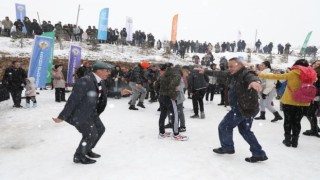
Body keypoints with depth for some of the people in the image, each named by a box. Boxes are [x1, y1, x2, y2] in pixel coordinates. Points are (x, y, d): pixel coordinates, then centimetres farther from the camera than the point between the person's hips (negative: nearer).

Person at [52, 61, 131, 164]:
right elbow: (73, 100, -27)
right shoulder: (85, 82, -29)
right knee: (91, 135, -7)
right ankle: (78, 157, 19)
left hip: (91, 112, 10)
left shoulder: (100, 81, -1)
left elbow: (105, 93, 18)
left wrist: (120, 93, 13)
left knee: (100, 129, 17)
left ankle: (87, 150, 38)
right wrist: (62, 117, -23)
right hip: (79, 114, -9)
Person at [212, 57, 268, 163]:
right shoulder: (234, 75, 11)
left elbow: (251, 77, -42)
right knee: (245, 130, 21)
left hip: (243, 109, -10)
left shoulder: (245, 74, -19)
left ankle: (227, 147, 26)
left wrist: (254, 81, -65)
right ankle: (259, 154, 26)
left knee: (224, 126, 5)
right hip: (244, 108, 10)